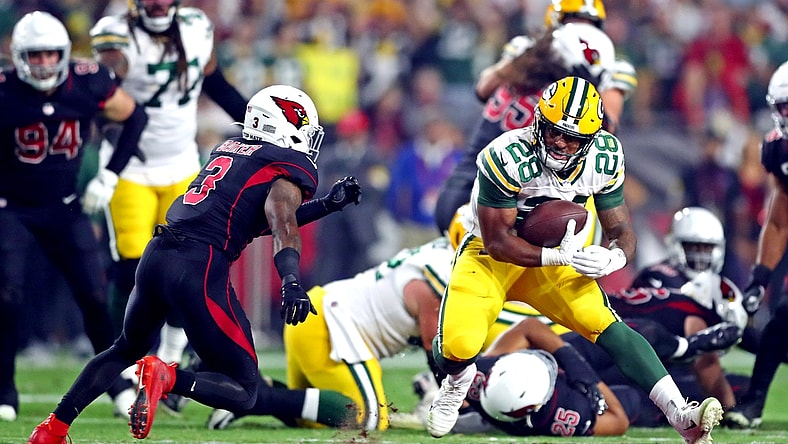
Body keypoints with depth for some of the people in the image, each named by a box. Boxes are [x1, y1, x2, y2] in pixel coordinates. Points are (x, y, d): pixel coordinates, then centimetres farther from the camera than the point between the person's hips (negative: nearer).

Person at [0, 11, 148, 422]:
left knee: (95, 296, -3)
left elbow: (134, 117, 4)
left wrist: (110, 175, -2)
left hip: (63, 207, 2)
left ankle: (118, 382, 16)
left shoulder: (89, 83, -13)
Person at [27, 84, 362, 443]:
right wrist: (291, 282, -31)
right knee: (245, 390, 0)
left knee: (127, 349, 33)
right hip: (199, 268, -8)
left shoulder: (230, 148, 25)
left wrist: (327, 204, 31)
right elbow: (282, 223, -17)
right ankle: (165, 377, -25)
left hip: (157, 254, 8)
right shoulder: (292, 166, 1)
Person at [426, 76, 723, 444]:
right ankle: (457, 380, 15)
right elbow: (497, 241, -23)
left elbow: (621, 230, -6)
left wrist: (614, 257, -31)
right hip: (493, 257, -3)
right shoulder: (509, 157, -28)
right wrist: (561, 257, -33)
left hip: (555, 258, 3)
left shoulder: (603, 159, -13)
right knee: (457, 347, -24)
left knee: (608, 328, -18)